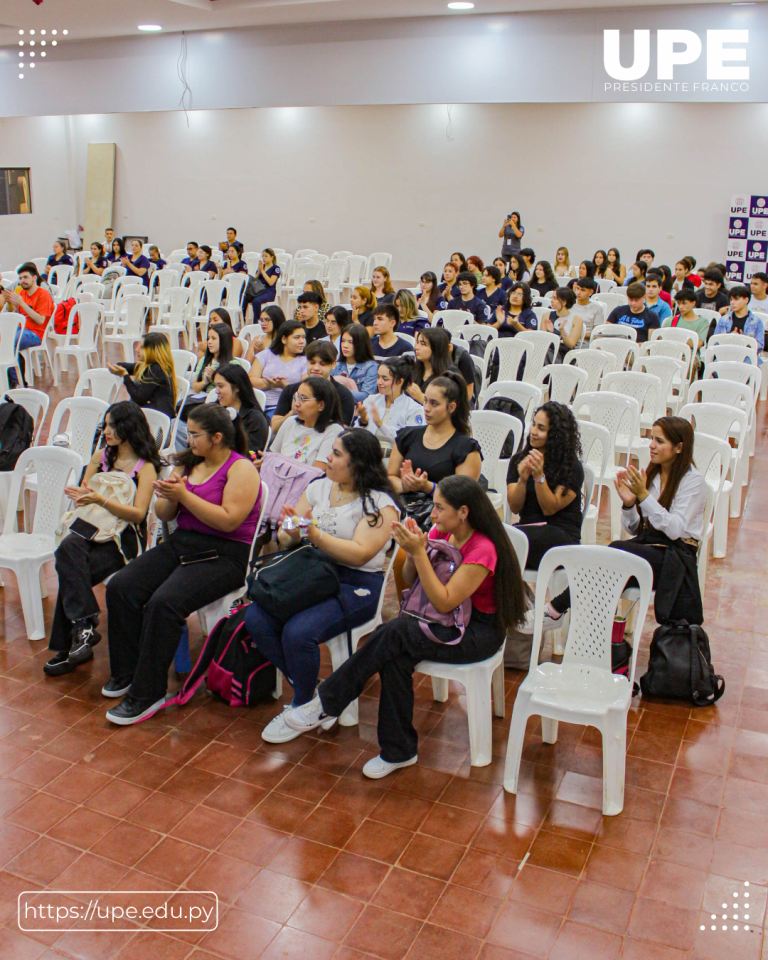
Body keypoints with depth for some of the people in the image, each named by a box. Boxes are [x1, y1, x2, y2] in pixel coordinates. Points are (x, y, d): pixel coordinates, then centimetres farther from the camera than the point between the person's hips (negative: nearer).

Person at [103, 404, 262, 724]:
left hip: (226, 554, -8)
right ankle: (125, 673, 3)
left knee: (164, 602, -29)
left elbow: (229, 520, -20)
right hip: (181, 542, 8)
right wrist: (168, 496, -6)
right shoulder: (189, 463, 15)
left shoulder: (241, 469, -7)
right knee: (120, 587, -11)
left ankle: (148, 694, -16)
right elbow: (164, 515, 18)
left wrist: (184, 495, -18)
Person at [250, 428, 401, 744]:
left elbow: (359, 554, -19)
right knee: (256, 618, -15)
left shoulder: (380, 503, -7)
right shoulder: (319, 487, 12)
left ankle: (302, 707, 0)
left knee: (298, 631, -28)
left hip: (356, 586, -7)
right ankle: (306, 688, 4)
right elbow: (286, 537, 14)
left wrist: (313, 533, -25)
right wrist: (290, 533, -10)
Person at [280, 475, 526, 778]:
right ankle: (399, 751, -14)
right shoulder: (441, 533, 2)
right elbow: (410, 580, 8)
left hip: (479, 632, -7)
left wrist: (419, 552, -28)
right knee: (396, 657, -25)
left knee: (394, 634, -29)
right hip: (445, 623, 7)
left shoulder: (483, 549, -21)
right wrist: (412, 552, -13)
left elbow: (444, 602, -24)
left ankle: (327, 704, -19)